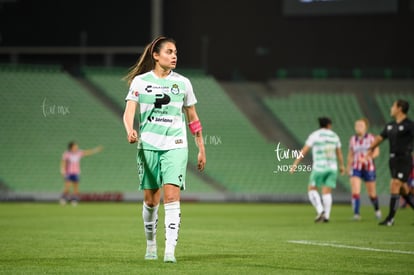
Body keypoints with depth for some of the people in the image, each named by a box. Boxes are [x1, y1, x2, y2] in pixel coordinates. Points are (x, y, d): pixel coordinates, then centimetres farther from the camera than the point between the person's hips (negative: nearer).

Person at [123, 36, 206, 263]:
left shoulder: (182, 83, 7)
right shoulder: (140, 81, 2)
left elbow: (192, 118, 14)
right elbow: (129, 111, -9)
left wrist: (201, 149, 13)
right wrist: (130, 131, -30)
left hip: (175, 146, 0)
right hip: (148, 146, 0)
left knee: (171, 195, -14)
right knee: (150, 200, 6)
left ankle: (170, 250, -19)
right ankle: (151, 244, 25)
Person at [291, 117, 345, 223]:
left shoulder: (314, 135, -3)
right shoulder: (334, 136, 10)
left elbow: (303, 151, -7)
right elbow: (339, 153, 23)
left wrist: (295, 164, -6)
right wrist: (342, 166, 38)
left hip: (319, 167, -4)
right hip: (332, 167, 4)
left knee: (312, 189, 8)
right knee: (327, 192, 8)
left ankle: (320, 211, -10)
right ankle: (326, 216, -3)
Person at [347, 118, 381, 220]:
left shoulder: (371, 138, -4)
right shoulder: (353, 139, 6)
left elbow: (376, 152, -10)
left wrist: (366, 158, -24)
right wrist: (348, 167, 20)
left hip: (368, 168, -2)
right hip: (356, 169, 2)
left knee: (371, 193, 9)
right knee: (355, 191, -18)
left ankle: (377, 210, 37)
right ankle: (356, 214, -18)